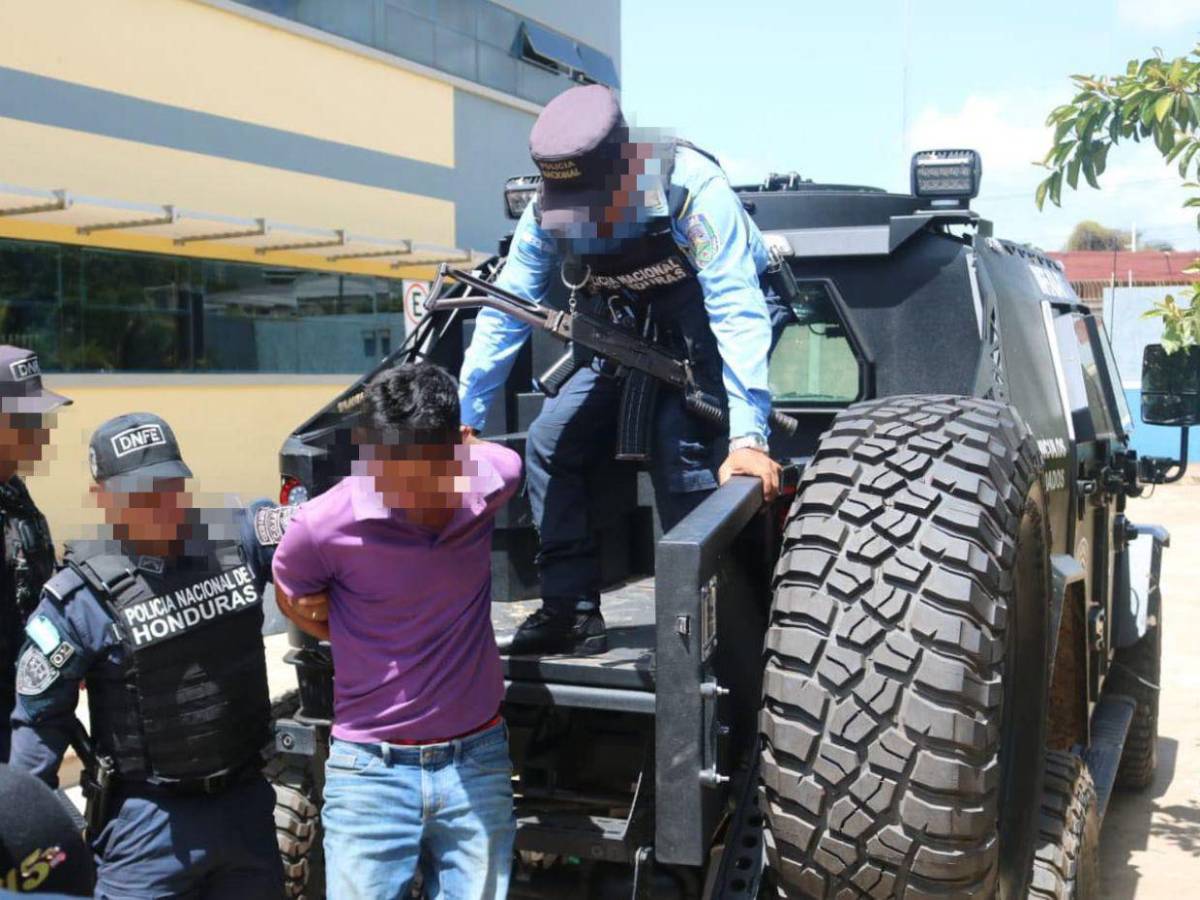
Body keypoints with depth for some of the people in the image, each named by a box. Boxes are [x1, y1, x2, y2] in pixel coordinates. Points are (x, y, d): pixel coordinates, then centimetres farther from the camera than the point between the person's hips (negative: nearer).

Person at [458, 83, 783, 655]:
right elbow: (503, 314, -9)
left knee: (681, 443, -28)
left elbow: (737, 311, -38)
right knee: (550, 442, -3)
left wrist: (747, 437, -45)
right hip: (634, 339, 6)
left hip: (711, 331, -5)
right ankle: (573, 613, 3)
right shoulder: (548, 211, -17)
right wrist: (463, 416, -12)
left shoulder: (692, 188, -33)